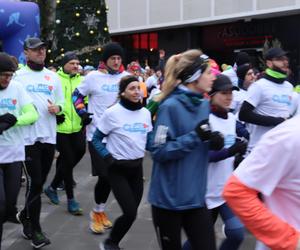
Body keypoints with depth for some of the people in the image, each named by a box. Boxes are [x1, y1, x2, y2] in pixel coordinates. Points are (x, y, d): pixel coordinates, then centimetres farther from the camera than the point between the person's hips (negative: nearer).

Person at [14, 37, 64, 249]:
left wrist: (57, 108, -6)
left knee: (40, 181, 14)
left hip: (49, 135, 5)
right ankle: (35, 230, 5)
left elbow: (61, 102, 15)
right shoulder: (18, 76, -1)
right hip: (28, 136, -4)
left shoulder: (53, 76, 12)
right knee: (35, 182, -6)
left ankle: (25, 216, 35)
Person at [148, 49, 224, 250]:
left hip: (196, 197, 6)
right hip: (169, 198, -5)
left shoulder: (204, 105, 5)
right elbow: (158, 151, -19)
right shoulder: (171, 106, -16)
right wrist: (194, 136, -24)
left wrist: (214, 142, -8)